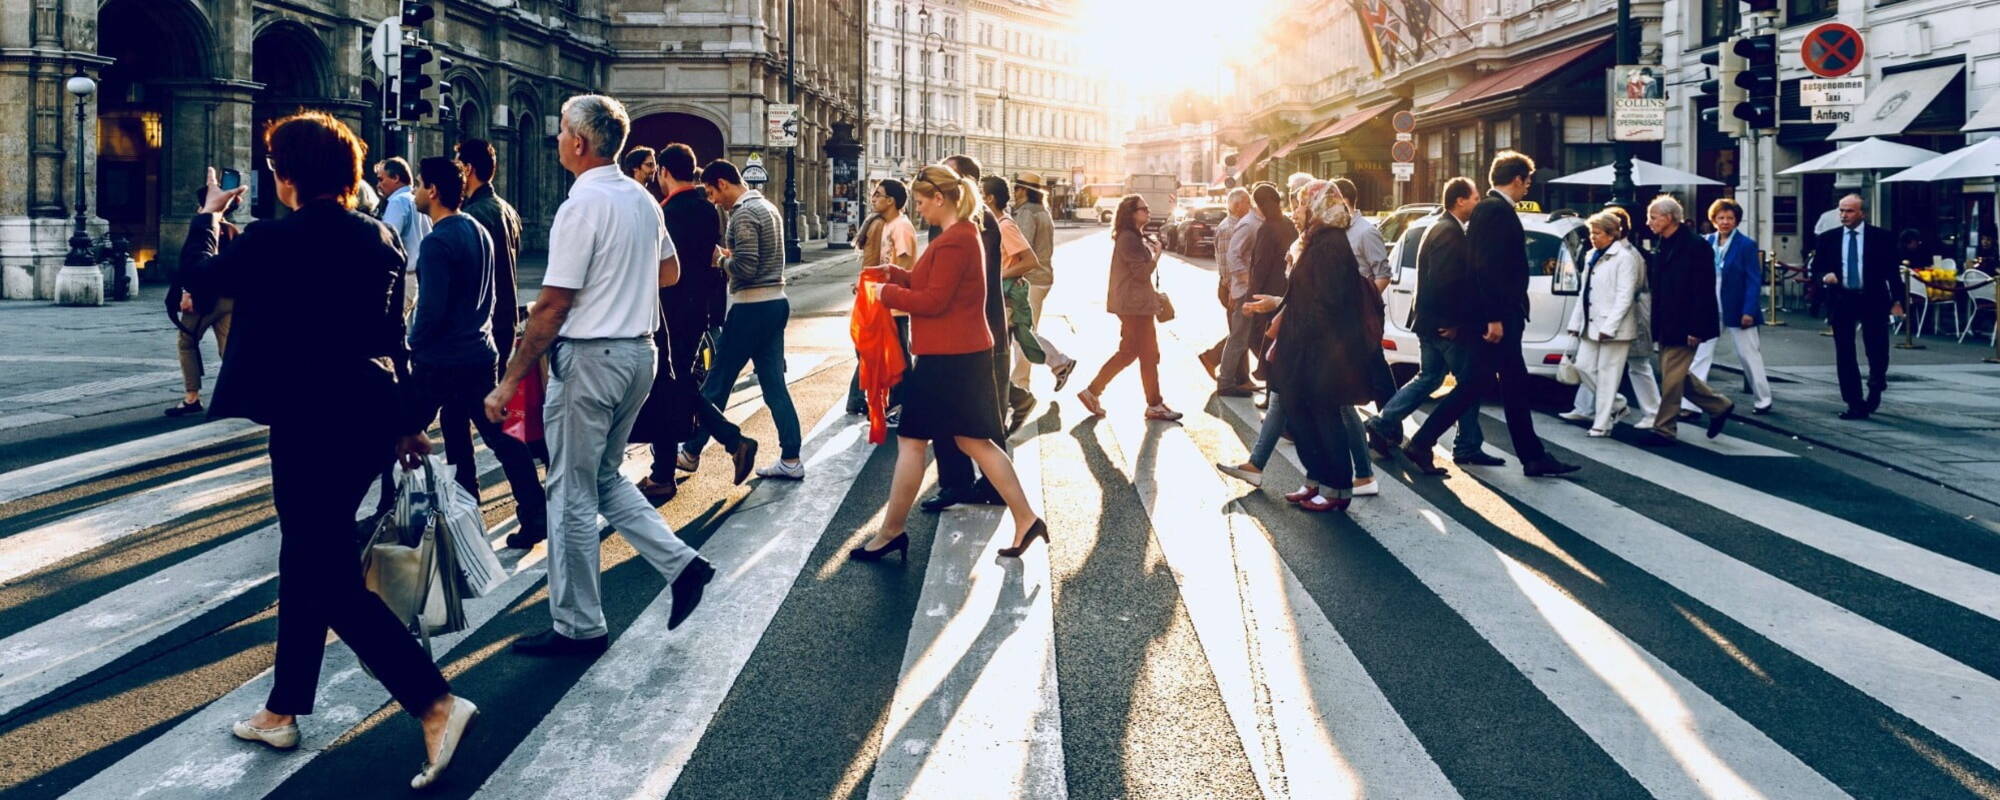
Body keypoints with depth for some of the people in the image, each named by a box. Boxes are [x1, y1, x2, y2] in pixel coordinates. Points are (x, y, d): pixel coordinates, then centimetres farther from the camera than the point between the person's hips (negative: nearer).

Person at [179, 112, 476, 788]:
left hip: (311, 422, -8)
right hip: (371, 418, 8)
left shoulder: (272, 240, -14)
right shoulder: (380, 238, 4)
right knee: (306, 562, 19)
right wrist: (404, 421, 20)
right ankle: (282, 712, 32)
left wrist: (207, 215, 23)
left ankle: (437, 705, -12)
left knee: (333, 580, -3)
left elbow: (197, 276, 5)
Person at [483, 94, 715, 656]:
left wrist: (509, 382, -15)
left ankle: (578, 627, 12)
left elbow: (552, 306, -19)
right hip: (639, 351, 8)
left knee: (573, 493, 3)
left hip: (589, 357, -8)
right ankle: (680, 562, 11)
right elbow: (670, 272, 23)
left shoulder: (583, 205, -16)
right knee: (604, 477, 22)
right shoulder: (643, 199, 8)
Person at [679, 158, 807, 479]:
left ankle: (691, 452, 14)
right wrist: (731, 255, 10)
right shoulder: (768, 207, 15)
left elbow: (745, 267, -22)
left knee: (717, 382, 3)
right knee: (775, 383, 9)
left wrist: (722, 259, -4)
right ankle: (791, 460, 7)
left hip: (751, 308, -9)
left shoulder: (743, 214, -14)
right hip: (776, 302, 9)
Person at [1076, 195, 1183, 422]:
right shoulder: (1129, 239, -16)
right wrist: (1156, 254, -7)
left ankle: (1091, 392, 14)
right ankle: (1154, 405, 5)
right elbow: (1142, 272, -21)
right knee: (1149, 355, -3)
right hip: (1135, 304, -11)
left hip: (1133, 304, 11)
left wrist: (1153, 293, 19)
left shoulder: (1134, 237, 18)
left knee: (1128, 352, 13)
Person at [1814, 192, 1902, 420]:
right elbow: (1816, 266, 10)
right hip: (1841, 301, 2)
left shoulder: (1880, 237, 0)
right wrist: (1824, 276, -13)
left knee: (1877, 350, 2)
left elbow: (1891, 269, 2)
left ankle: (1875, 389, 32)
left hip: (1872, 300, -2)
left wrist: (1897, 300, -2)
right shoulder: (1828, 239, 5)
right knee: (1844, 355, 1)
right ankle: (1855, 403, 8)